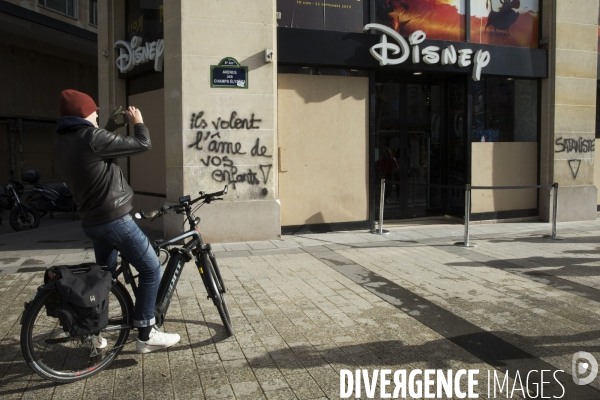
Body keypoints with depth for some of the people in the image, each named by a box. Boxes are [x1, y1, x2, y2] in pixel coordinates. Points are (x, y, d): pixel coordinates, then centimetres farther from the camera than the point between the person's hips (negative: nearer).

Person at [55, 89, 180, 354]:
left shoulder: (63, 143, 9)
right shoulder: (91, 138, -19)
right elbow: (143, 144, -13)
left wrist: (112, 126, 23)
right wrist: (138, 121, 3)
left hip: (92, 221, 9)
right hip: (114, 219, -9)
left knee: (105, 274, 25)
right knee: (151, 268, 0)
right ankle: (146, 335, 4)